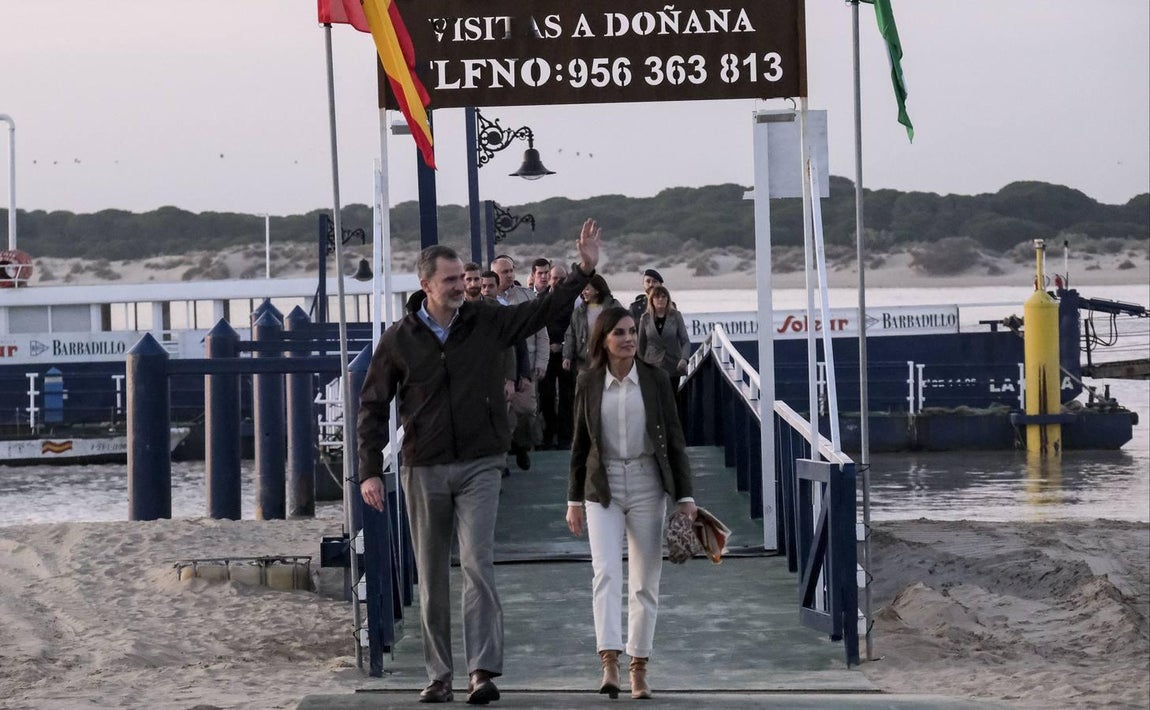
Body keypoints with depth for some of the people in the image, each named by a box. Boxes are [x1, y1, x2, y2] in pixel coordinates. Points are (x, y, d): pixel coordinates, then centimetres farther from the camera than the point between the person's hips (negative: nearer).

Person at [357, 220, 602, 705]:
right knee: (431, 578, 7)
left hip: (479, 466, -1)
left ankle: (483, 672, -18)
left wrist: (584, 269, -9)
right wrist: (370, 471, -2)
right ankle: (439, 675, 15)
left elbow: (545, 309, 4)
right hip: (423, 469, 1)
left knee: (478, 563, -14)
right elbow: (373, 406, 4)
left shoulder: (488, 322, 2)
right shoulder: (399, 339, 0)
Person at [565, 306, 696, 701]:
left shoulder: (655, 380, 1)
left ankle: (639, 668, 12)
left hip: (647, 484, 1)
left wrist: (685, 496, -1)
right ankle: (609, 663, -23)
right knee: (606, 572, -16)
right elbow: (580, 443, 9)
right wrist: (574, 499, 7)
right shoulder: (588, 383, 2)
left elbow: (674, 439, 4)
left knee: (645, 582, 4)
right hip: (602, 488, 0)